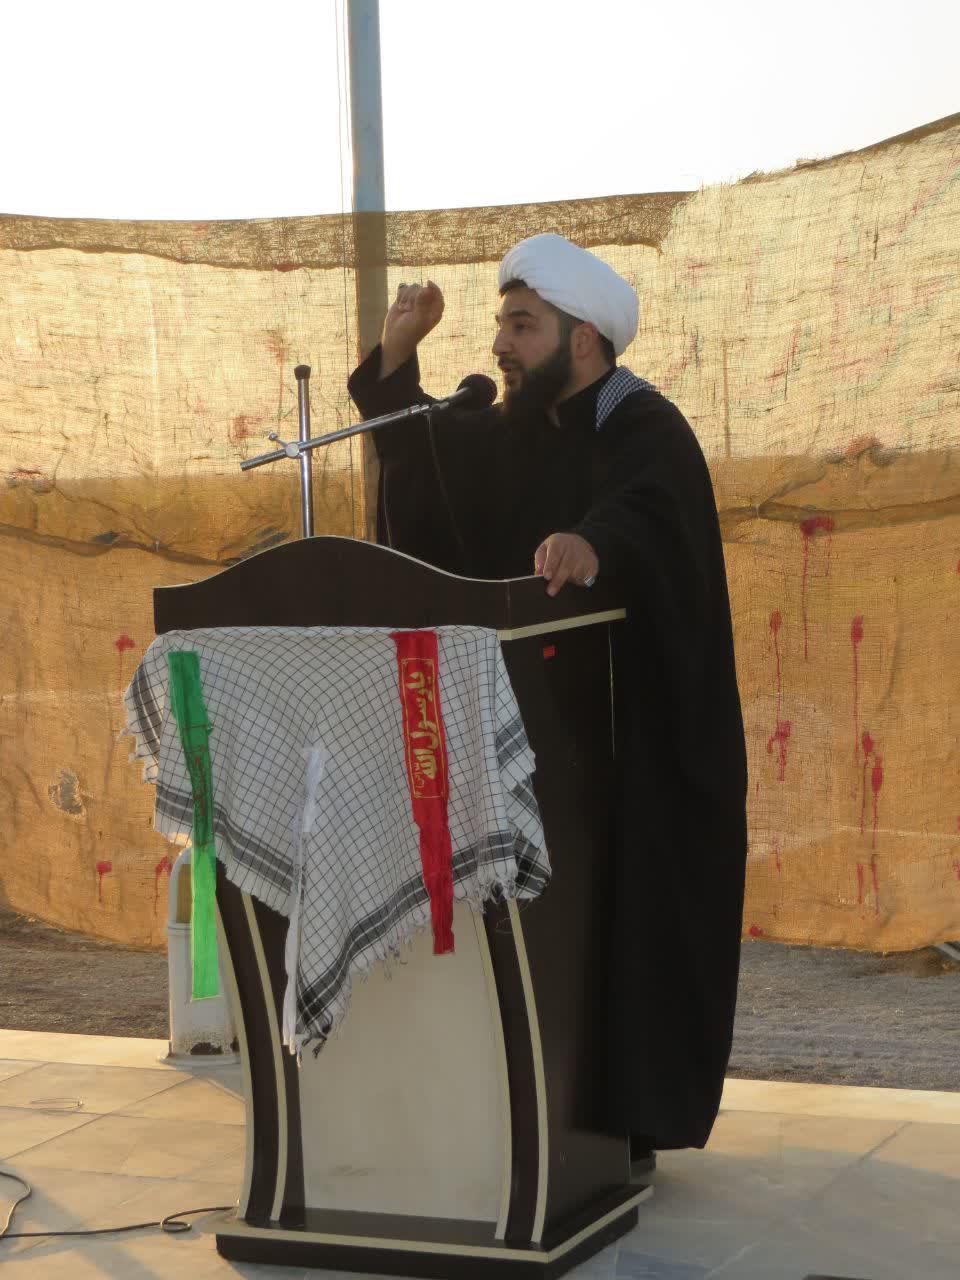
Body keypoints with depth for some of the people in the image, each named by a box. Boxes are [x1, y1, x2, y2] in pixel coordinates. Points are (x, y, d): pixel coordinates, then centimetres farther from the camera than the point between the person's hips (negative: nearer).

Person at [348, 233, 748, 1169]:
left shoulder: (648, 434, -13)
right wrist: (396, 355, 7)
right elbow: (422, 453, 24)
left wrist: (593, 547, -58)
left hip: (630, 739, -7)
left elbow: (645, 519, -35)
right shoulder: (514, 434, 11)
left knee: (617, 920, -5)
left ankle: (626, 1124, 4)